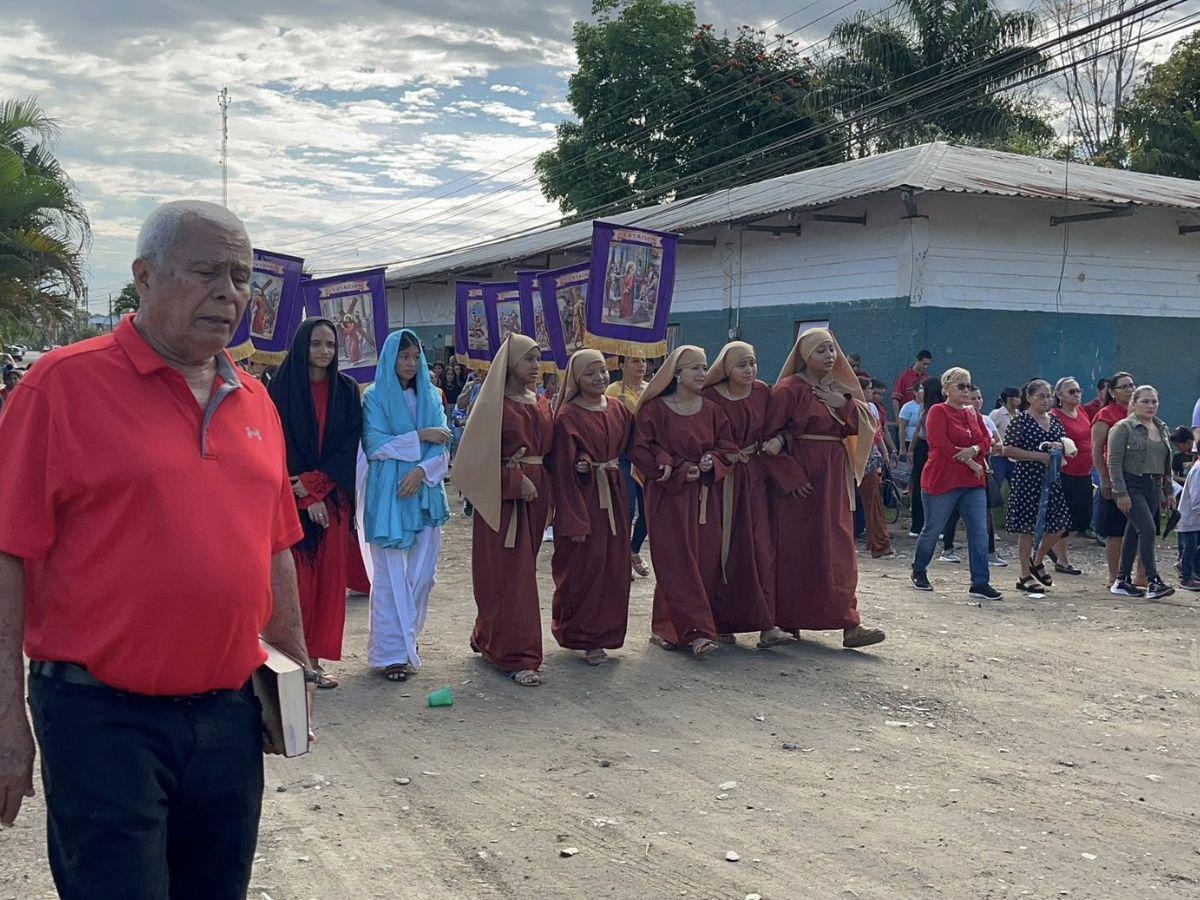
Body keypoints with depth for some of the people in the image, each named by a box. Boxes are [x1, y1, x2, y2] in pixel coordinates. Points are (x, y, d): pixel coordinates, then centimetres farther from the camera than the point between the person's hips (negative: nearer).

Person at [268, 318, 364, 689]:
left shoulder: (347, 390, 7)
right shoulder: (282, 388, -1)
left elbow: (349, 446, 0)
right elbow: (282, 447, -6)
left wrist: (314, 483, -12)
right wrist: (307, 499, -13)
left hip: (333, 496, 3)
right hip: (292, 497, -3)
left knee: (328, 576, 3)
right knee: (295, 577, -4)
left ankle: (315, 658, 11)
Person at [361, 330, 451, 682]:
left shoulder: (431, 396, 10)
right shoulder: (375, 397, 0)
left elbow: (443, 448, 3)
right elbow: (374, 445, -10)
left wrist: (422, 471, -14)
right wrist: (419, 436, -11)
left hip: (425, 493, 4)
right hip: (387, 495, -4)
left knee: (422, 573, 6)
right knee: (390, 575, -3)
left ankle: (408, 636, 24)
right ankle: (391, 651, 3)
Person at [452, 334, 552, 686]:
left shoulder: (542, 405, 14)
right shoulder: (494, 403, -6)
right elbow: (479, 454, -10)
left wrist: (544, 488, 1)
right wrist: (515, 480, -17)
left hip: (535, 492, 7)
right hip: (502, 495, -7)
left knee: (522, 569, 11)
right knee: (510, 573, -6)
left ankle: (489, 638, 27)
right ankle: (517, 656, -3)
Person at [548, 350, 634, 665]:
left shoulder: (618, 410, 8)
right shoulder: (568, 416, -10)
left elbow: (630, 446, 22)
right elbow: (562, 471, -13)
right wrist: (574, 521, -17)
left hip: (614, 497, 6)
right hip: (583, 496, -6)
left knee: (614, 566, 9)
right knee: (583, 569, -2)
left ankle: (606, 631, 21)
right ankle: (584, 636, 10)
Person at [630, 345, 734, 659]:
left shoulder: (711, 410, 9)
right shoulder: (654, 408, -4)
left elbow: (727, 447, 11)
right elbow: (639, 450, -7)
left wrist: (710, 463, -11)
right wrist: (677, 469, -13)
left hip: (704, 496, 5)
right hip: (668, 495, -5)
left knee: (705, 561, 1)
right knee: (677, 562, -8)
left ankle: (667, 627, 12)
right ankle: (697, 631, -8)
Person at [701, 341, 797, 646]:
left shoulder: (762, 392, 3)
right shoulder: (710, 397, -9)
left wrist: (777, 440, -4)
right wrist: (721, 456, -18)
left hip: (754, 476, 3)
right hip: (720, 478, -3)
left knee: (761, 547, -4)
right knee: (722, 550, 0)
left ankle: (767, 625, -4)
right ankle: (721, 623, 11)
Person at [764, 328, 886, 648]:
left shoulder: (840, 389, 13)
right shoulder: (790, 389, -6)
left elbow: (862, 427, 9)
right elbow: (770, 435, -10)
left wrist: (844, 404, -8)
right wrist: (790, 476, -16)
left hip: (834, 478, 6)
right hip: (801, 477, -6)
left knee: (837, 550, 4)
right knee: (795, 549, -2)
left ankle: (849, 624, 6)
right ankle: (787, 622, 8)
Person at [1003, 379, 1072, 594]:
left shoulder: (1054, 421, 12)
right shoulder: (1020, 420, -7)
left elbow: (1067, 447, 20)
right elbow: (1008, 449, -15)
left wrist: (1060, 447, -4)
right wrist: (1038, 456, -18)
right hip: (1027, 478, -7)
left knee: (1058, 524, 5)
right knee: (1027, 527, -1)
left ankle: (1037, 560, 29)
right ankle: (1025, 576, 9)